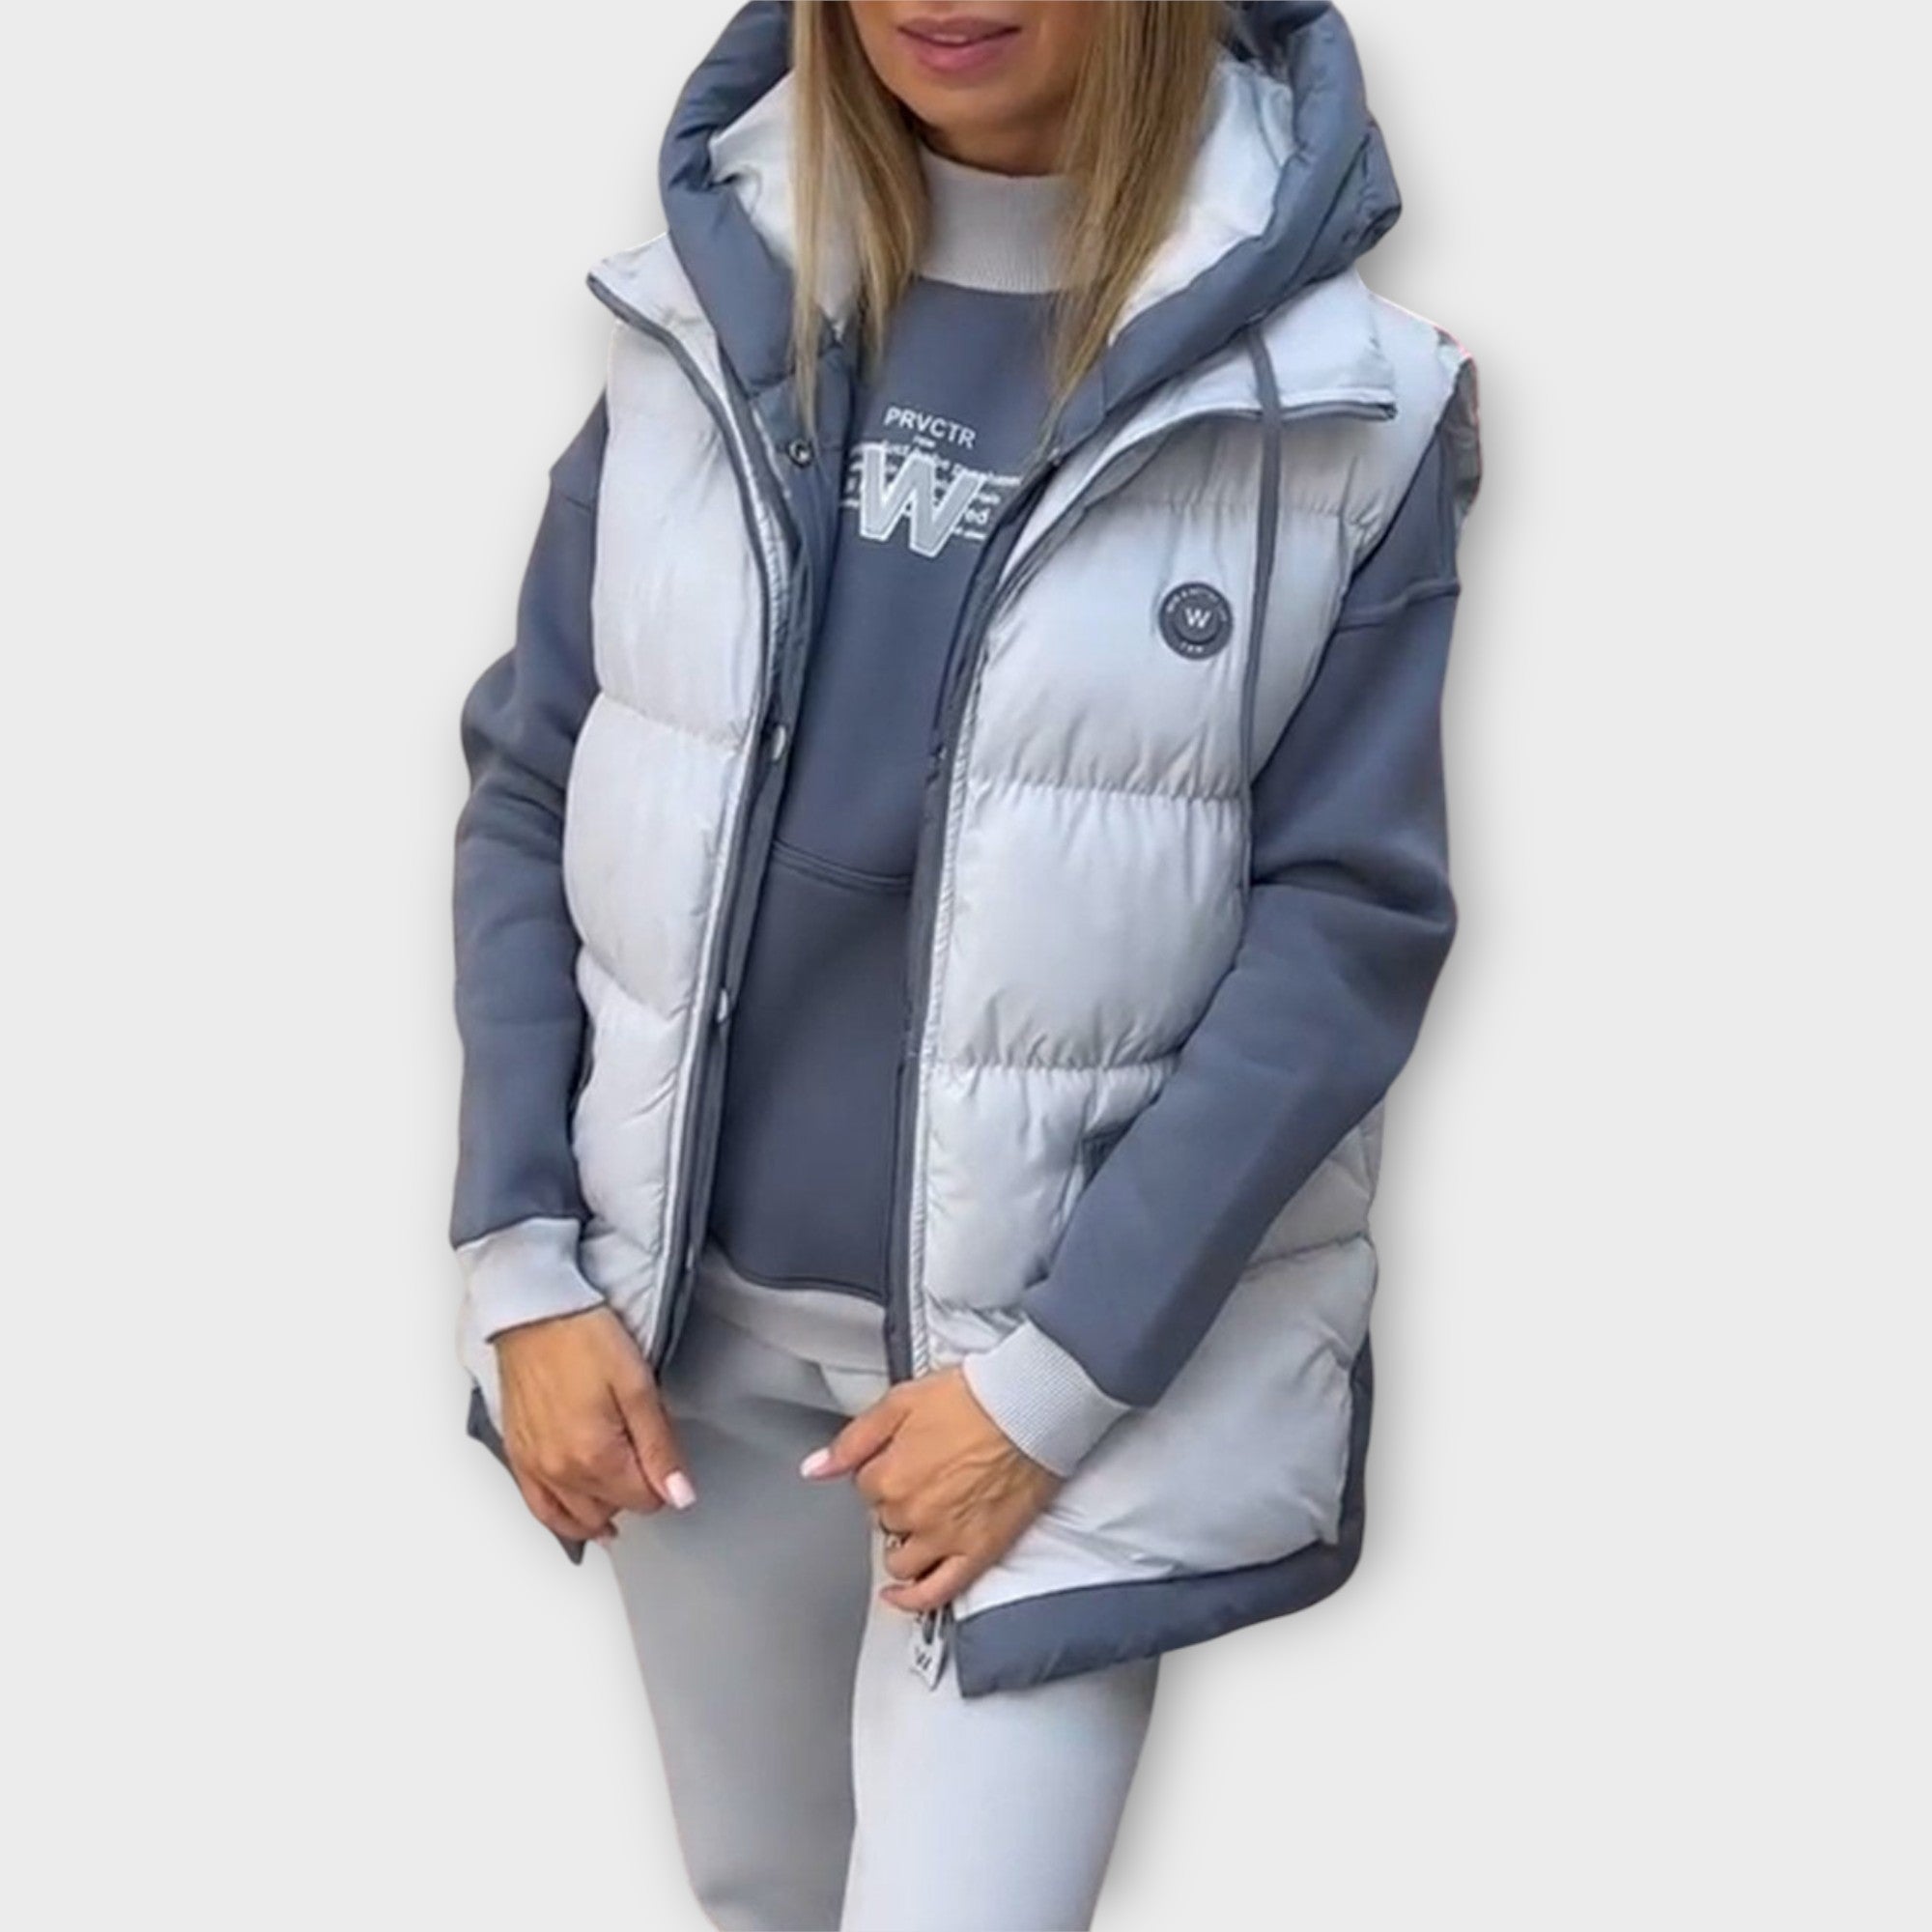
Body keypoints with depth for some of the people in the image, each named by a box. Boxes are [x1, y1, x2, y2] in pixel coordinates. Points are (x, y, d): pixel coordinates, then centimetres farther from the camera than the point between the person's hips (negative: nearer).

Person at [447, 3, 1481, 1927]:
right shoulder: (708, 310, 1)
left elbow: (1348, 924, -11)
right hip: (694, 1316, 4)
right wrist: (523, 1266, -3)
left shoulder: (1330, 398, -10)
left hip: (1073, 1348, -3)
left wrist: (1055, 1377, -14)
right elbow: (527, 792, 4)